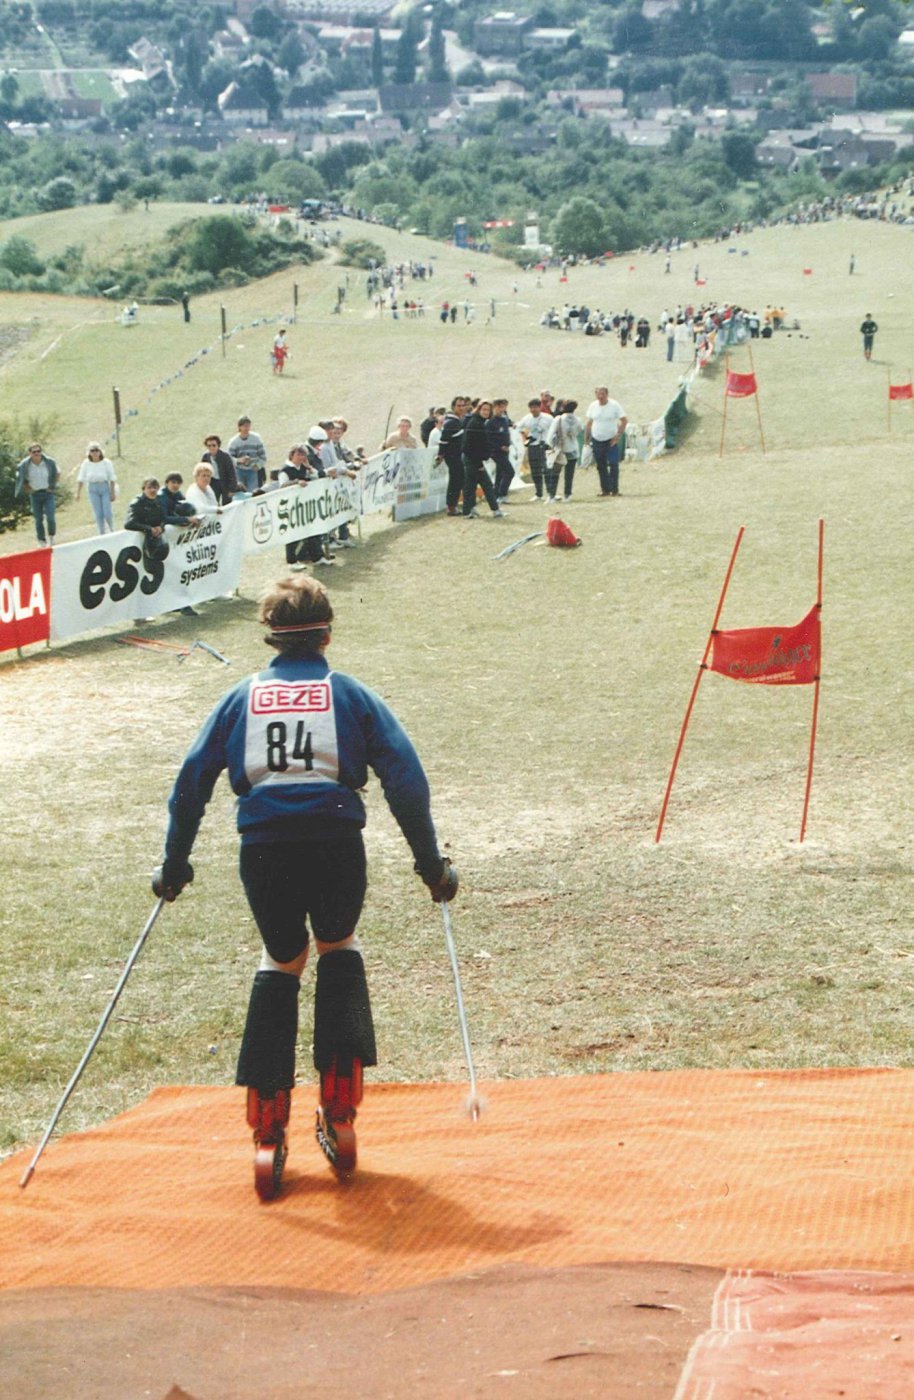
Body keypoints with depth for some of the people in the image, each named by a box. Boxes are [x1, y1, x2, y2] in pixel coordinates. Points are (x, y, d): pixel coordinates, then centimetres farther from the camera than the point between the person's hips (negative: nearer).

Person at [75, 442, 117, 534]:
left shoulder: (106, 463, -8)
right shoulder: (86, 464, -4)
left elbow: (112, 479, -4)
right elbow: (81, 479, 0)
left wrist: (113, 493, -6)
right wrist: (78, 493, -2)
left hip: (105, 488, -1)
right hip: (93, 489, 1)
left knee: (107, 513, -3)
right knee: (98, 513, -1)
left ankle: (111, 529, 25)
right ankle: (101, 533, 10)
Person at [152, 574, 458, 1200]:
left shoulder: (241, 698, 15)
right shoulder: (350, 694, 10)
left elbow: (192, 781, 12)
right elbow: (406, 777, 3)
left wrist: (175, 863, 19)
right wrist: (430, 861, 8)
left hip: (264, 847, 1)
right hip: (336, 842, -1)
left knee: (282, 961, 22)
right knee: (339, 948, 25)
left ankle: (269, 1128, 11)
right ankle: (339, 1112, 15)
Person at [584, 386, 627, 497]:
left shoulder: (614, 405, -7)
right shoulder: (593, 406, 4)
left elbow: (624, 421, -5)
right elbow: (589, 423, 13)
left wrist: (618, 435, -12)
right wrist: (586, 437, 8)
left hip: (611, 440, -4)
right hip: (597, 440, 4)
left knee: (613, 465, -9)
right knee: (601, 466, 7)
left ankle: (614, 489, -5)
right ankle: (605, 489, 14)